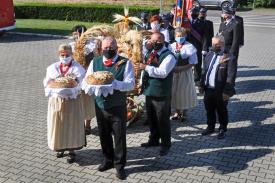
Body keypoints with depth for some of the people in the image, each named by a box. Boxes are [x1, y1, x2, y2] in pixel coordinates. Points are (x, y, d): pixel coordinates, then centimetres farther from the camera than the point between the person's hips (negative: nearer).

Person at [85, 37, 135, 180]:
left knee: (119, 137, 3)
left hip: (118, 107, -3)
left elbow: (130, 84, -14)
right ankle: (108, 160, 36)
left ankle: (119, 165, 19)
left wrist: (114, 83, -31)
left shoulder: (125, 63, -7)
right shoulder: (95, 62, 5)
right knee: (104, 136, 16)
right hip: (100, 106, 4)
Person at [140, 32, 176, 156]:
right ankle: (154, 140, 37)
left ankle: (166, 144, 19)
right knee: (151, 118, 19)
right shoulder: (150, 54, 12)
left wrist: (146, 67, -26)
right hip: (149, 91, 8)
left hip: (161, 93, -8)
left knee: (162, 119, 3)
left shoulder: (168, 56, -14)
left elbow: (163, 72, -28)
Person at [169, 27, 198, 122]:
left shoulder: (189, 47, -11)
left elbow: (192, 63, -14)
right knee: (174, 92, 12)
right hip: (173, 73, 4)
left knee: (184, 92, 7)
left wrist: (181, 68, -22)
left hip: (185, 73, -4)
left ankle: (184, 113, 26)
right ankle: (177, 112, 31)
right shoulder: (171, 46, 2)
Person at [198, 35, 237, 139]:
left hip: (221, 91, -6)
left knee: (221, 111, 11)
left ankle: (222, 130, 29)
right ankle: (210, 127, 37)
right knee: (209, 109, 18)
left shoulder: (229, 58, -15)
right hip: (208, 89, 6)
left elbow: (231, 77, -17)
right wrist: (202, 85, 10)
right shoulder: (209, 55, 8)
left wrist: (226, 92, -19)